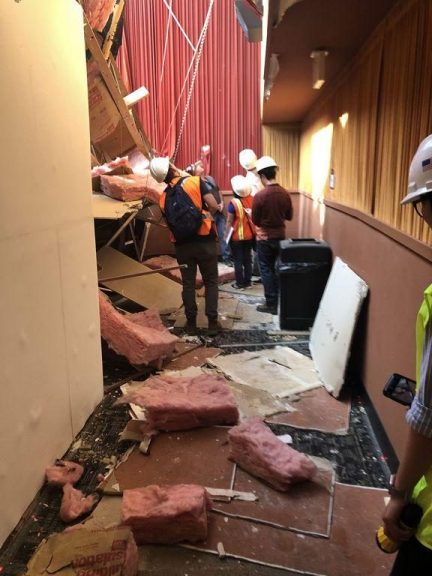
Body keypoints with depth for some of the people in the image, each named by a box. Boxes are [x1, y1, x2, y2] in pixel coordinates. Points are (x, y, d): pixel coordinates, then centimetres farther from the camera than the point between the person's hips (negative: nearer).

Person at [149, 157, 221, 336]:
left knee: (188, 284, 12)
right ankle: (212, 322, 9)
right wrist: (205, 214, 7)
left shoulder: (163, 199, 4)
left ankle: (191, 323, 17)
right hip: (205, 241, -2)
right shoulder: (195, 181, -7)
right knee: (211, 282, 9)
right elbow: (214, 206, -12)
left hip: (183, 244, 3)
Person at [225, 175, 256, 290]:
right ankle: (247, 282, 20)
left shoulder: (233, 202, -17)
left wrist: (226, 234, -1)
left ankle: (240, 284, 10)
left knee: (238, 260, 5)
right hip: (249, 235, 5)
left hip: (237, 236, -5)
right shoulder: (251, 199, -3)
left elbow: (229, 221, -12)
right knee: (247, 258, 13)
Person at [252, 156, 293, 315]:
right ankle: (278, 300, 27)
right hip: (280, 236, 5)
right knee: (277, 269, 19)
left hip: (264, 238, -5)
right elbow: (289, 216, 8)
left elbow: (255, 220, -9)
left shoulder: (259, 195, -18)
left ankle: (271, 304, 8)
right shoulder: (285, 193, -3)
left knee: (266, 270, 5)